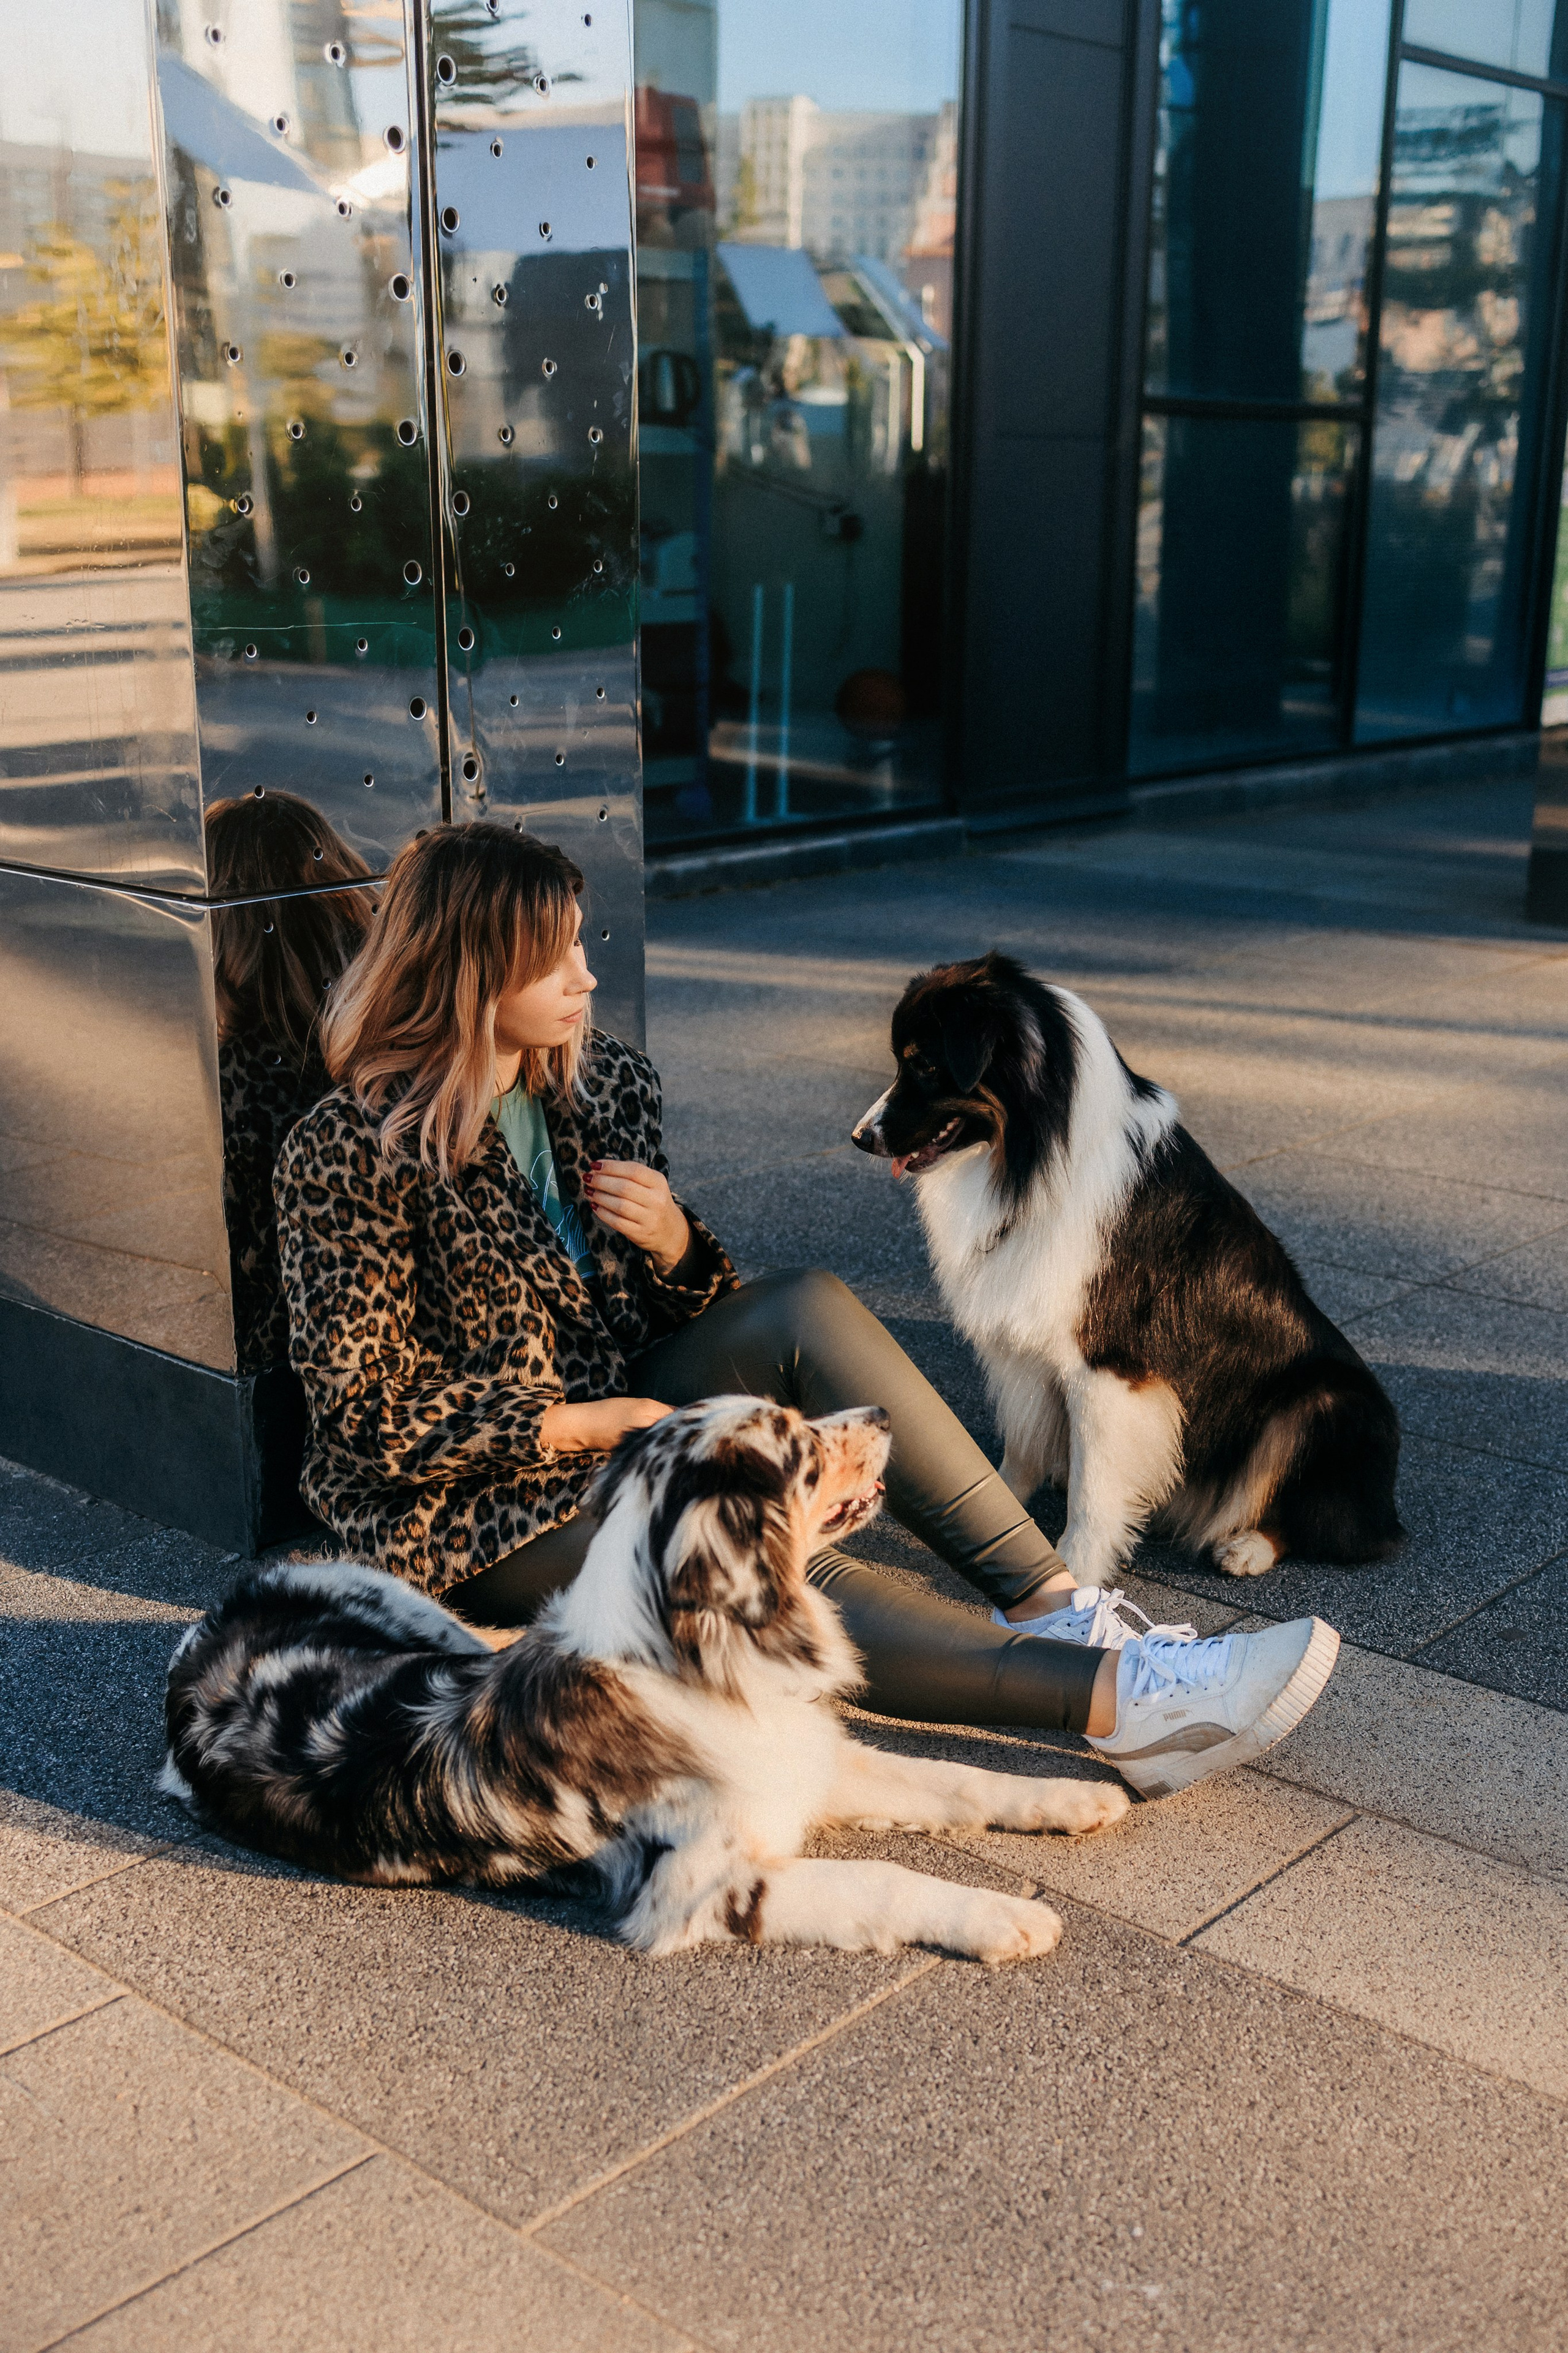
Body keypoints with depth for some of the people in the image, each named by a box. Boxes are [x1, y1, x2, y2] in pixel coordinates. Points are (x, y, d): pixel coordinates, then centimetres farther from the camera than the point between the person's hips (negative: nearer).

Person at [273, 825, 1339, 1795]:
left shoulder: (607, 1084, 3)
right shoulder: (350, 1154, -15)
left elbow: (696, 1310, 11)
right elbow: (367, 1414, -15)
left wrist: (673, 1243, -13)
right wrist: (579, 1424, -19)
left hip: (622, 1422, 6)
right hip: (484, 1513, -6)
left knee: (809, 1309, -23)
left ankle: (1050, 1601, -25)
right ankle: (1111, 1695, -35)